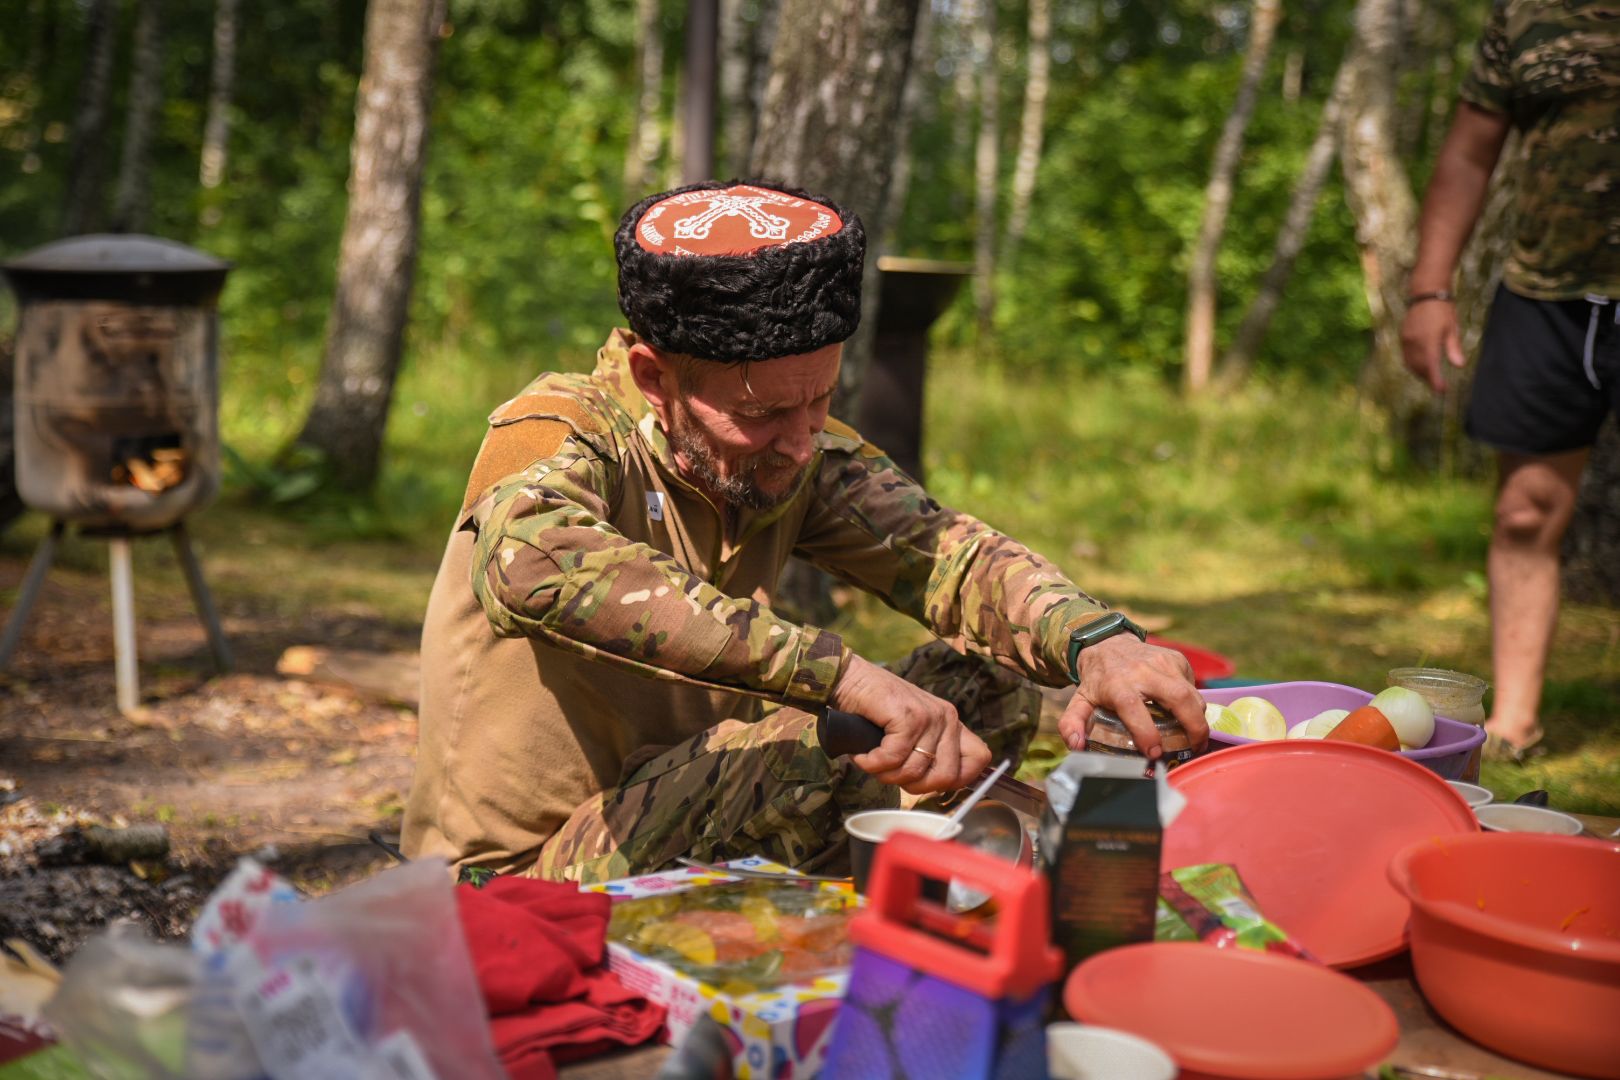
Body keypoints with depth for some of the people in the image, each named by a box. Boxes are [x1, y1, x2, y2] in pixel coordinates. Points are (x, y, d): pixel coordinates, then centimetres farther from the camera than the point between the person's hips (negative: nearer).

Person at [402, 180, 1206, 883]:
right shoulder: (555, 432, -22)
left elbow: (951, 555, -12)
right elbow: (533, 566, -44)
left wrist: (1095, 641, -34)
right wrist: (838, 671, -51)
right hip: (526, 876, -6)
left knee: (989, 682, -7)